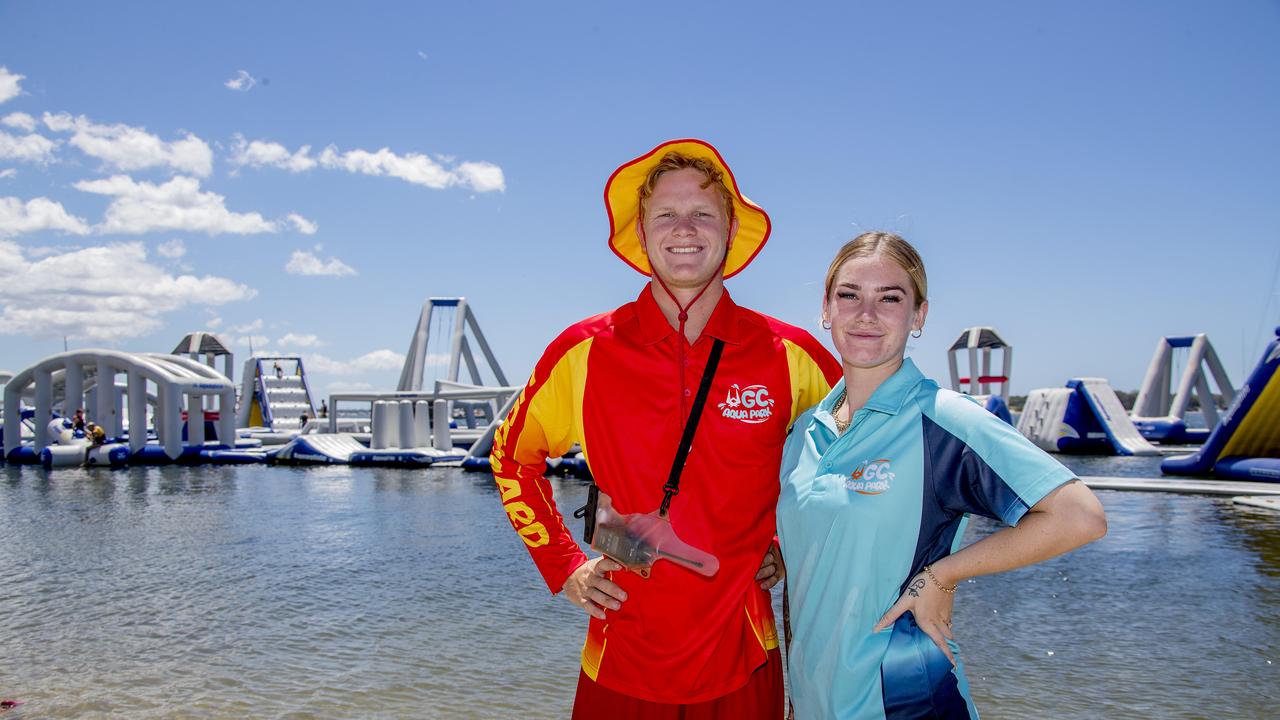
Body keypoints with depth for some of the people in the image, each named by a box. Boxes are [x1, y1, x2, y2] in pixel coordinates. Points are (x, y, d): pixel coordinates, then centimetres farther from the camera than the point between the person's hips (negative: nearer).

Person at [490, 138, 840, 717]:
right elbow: (513, 456, 11)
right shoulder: (584, 352, -5)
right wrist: (562, 565, 4)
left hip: (742, 664, 1)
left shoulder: (789, 355, -4)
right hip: (621, 661, 0)